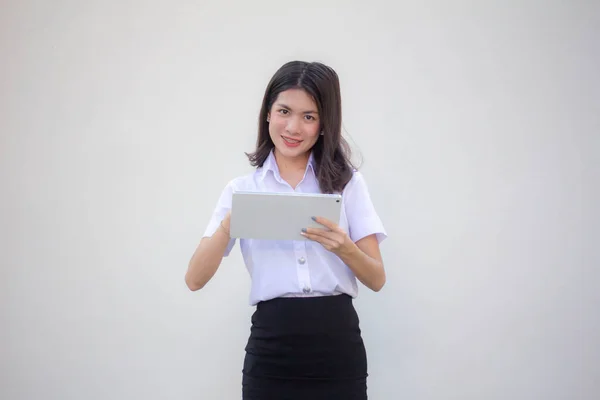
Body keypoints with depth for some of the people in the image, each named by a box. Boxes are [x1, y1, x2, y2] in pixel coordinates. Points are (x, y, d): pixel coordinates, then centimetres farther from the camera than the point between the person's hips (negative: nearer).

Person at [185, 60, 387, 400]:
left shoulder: (348, 182, 4)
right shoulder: (242, 189, 5)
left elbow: (377, 279, 2)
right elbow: (195, 280, -1)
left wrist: (345, 248, -17)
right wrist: (230, 222, -17)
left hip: (338, 346, 0)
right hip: (270, 349, 0)